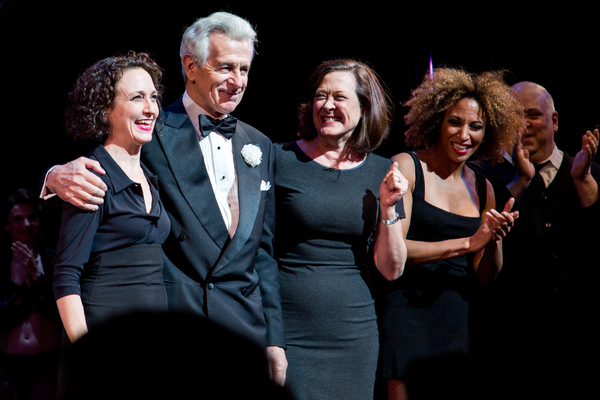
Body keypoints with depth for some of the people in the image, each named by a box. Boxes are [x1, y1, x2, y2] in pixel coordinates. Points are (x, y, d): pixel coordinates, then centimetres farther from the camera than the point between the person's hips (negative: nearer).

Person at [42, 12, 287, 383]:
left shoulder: (261, 146, 13)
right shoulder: (152, 133, -2)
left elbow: (264, 250, 14)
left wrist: (275, 338, 10)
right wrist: (59, 175, -27)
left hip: (246, 325, 4)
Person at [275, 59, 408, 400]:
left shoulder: (383, 173, 6)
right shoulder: (279, 159, -3)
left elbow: (391, 270, 6)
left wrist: (388, 208, -6)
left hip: (353, 330, 3)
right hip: (285, 329, -3)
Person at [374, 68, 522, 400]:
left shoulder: (481, 187, 13)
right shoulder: (406, 167, -2)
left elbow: (484, 280, 13)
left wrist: (495, 241, -7)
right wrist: (469, 242, -14)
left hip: (459, 319, 5)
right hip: (406, 307, -5)